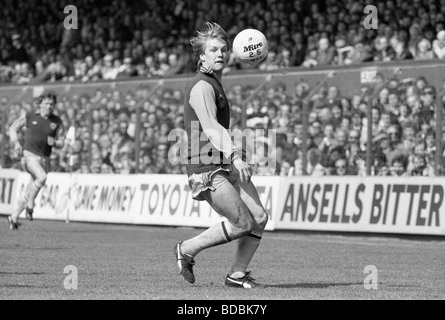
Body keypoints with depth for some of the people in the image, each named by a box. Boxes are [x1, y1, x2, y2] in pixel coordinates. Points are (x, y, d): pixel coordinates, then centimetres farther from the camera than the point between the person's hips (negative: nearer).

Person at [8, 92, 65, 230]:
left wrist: (54, 142, -16)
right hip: (29, 155, -4)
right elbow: (13, 128, 11)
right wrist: (16, 143, -6)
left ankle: (14, 217, 22)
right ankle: (30, 205, -14)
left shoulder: (57, 122, 4)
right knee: (42, 177, -32)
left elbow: (61, 143, 7)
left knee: (28, 192, 7)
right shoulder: (29, 116, 0)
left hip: (44, 159, 4)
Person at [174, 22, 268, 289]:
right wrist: (235, 156, -41)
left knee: (259, 218, -3)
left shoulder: (215, 84, 18)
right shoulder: (202, 87, -15)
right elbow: (210, 127, -28)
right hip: (206, 169, -9)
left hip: (227, 166, 9)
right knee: (242, 223, -13)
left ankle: (238, 274, 9)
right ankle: (187, 250, 5)